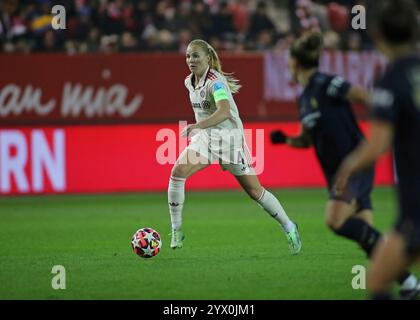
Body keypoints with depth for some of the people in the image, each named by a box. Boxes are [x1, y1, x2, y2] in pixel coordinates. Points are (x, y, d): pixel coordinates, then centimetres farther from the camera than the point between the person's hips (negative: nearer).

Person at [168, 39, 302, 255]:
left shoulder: (215, 81, -21)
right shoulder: (190, 82, 4)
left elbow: (224, 111, -38)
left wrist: (198, 126, -48)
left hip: (230, 137, -6)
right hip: (205, 138, 6)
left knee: (255, 191, 0)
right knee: (177, 172, -18)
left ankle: (289, 228, 20)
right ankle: (176, 231, -11)